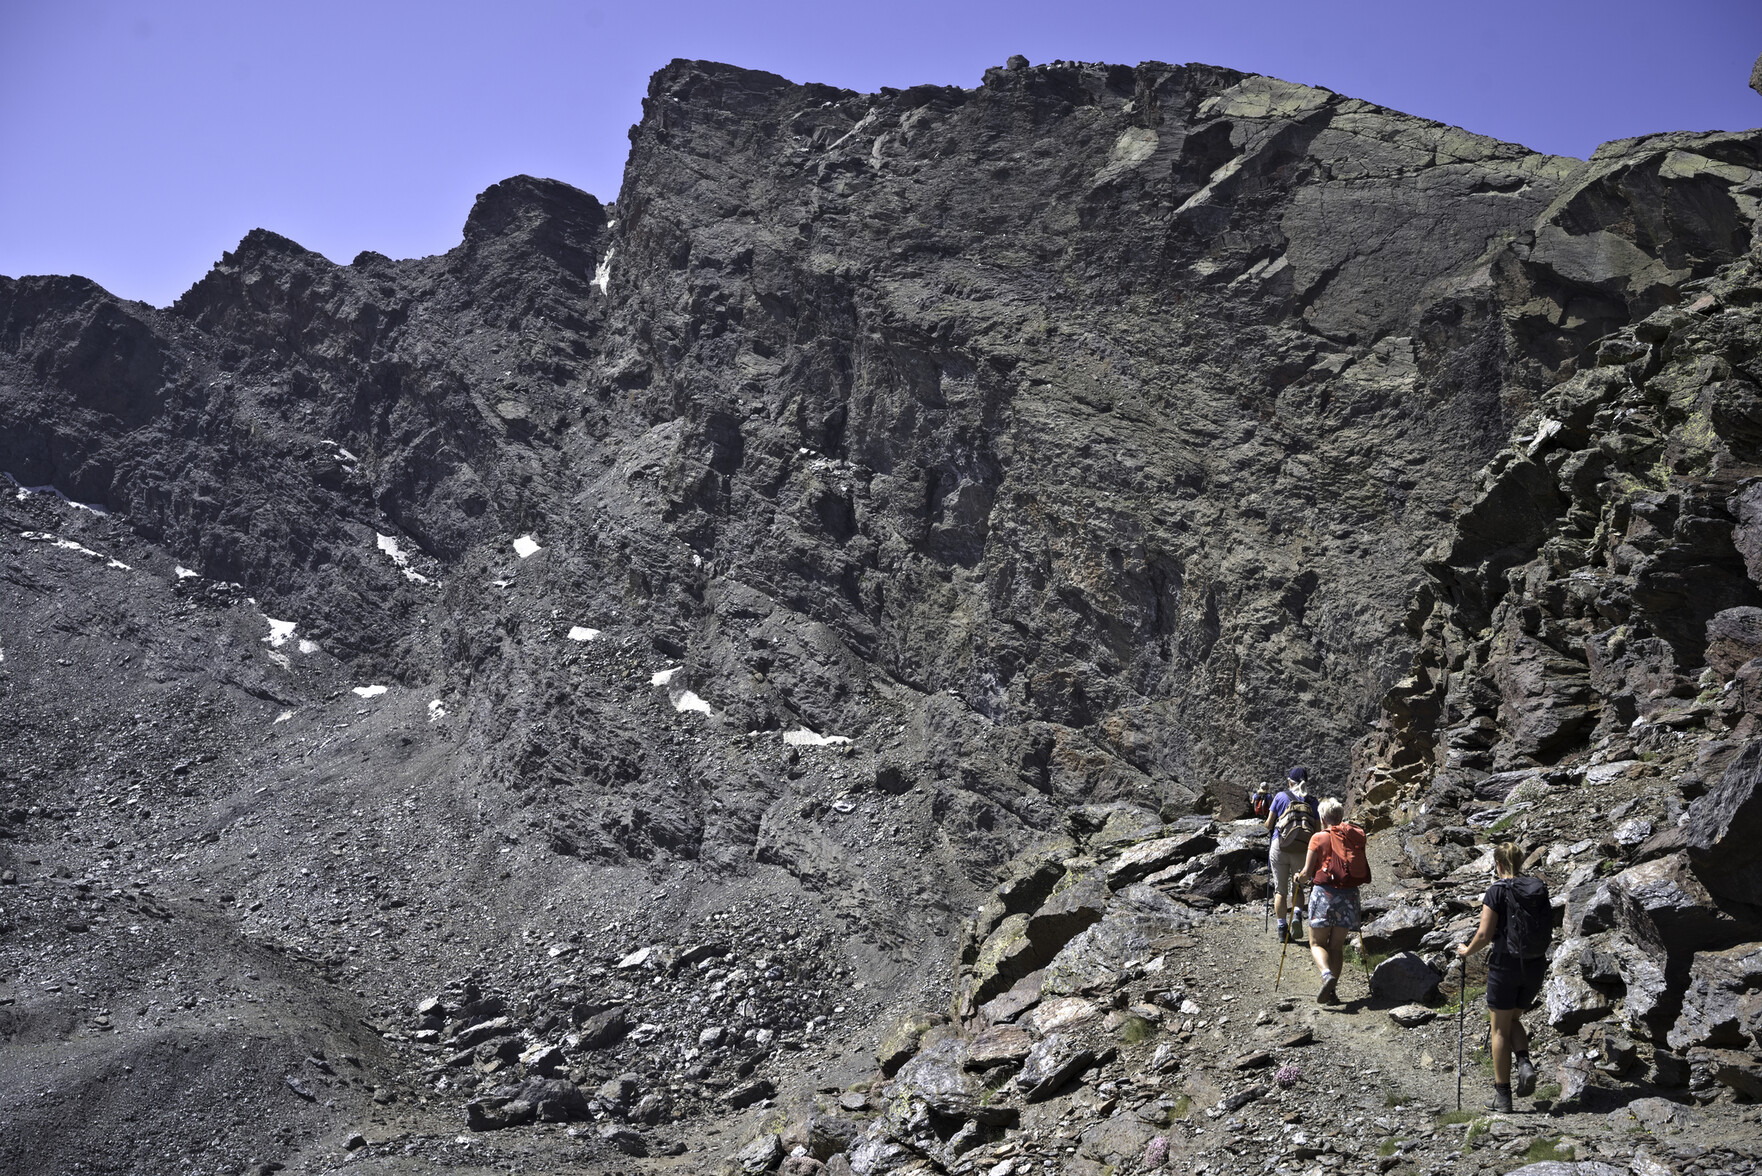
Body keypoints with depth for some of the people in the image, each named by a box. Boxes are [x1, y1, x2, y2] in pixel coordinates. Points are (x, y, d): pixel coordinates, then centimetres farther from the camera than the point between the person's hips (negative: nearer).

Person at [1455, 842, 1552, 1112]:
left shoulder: (1497, 891, -10)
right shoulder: (1539, 888, 4)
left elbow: (1484, 934, -13)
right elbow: (1547, 929, 9)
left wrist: (1466, 951, 4)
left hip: (1506, 963, -5)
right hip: (1535, 966, 5)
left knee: (1500, 1029, 6)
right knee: (1513, 1019, 24)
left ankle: (1502, 1095, 9)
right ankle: (1525, 1063, -2)